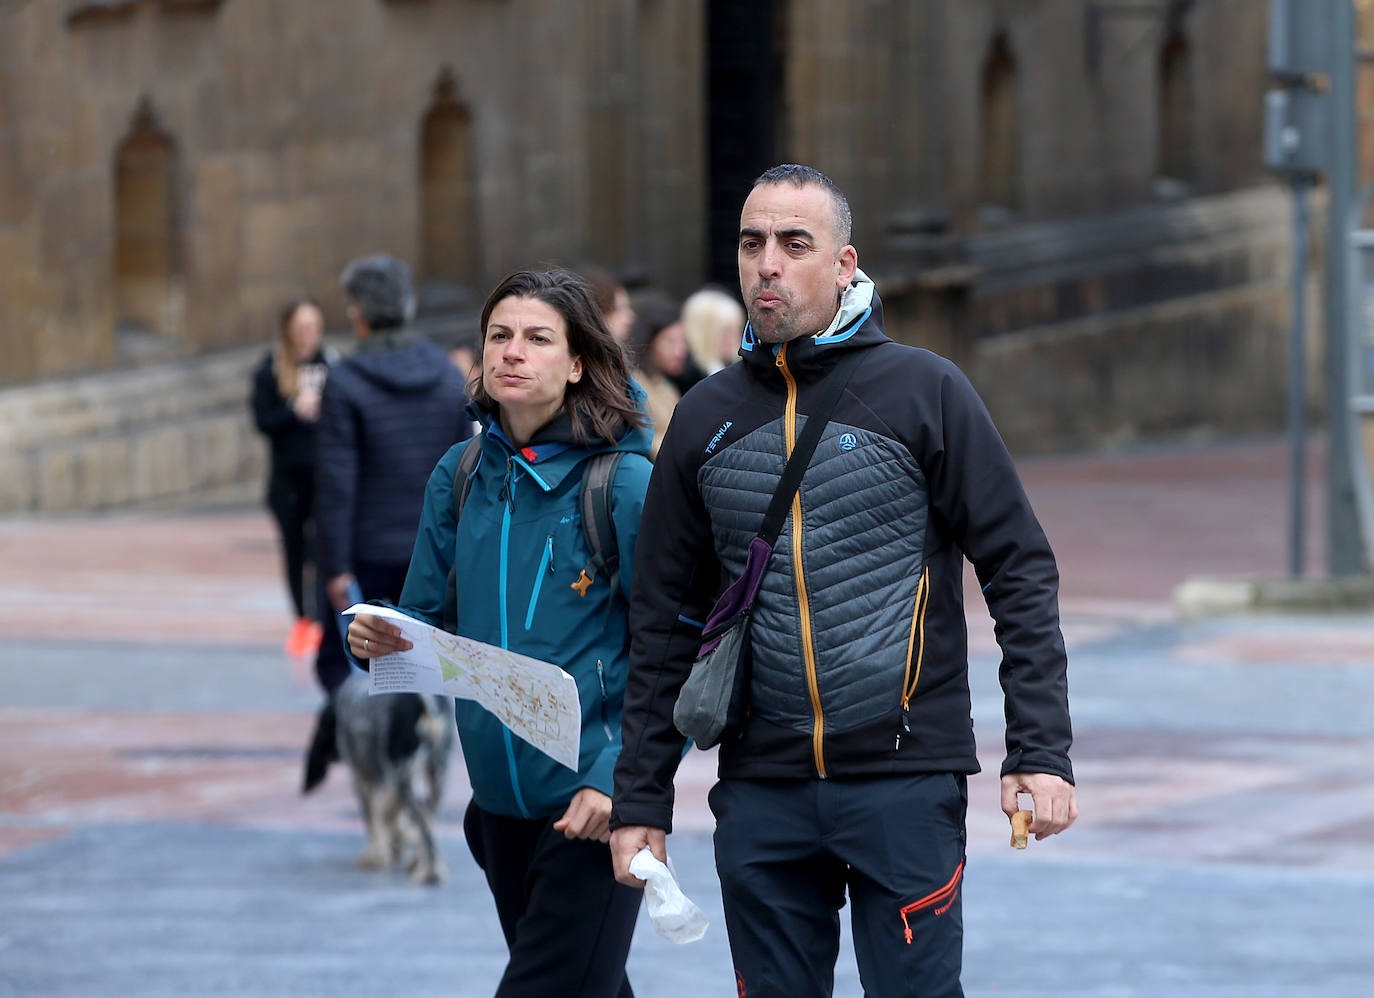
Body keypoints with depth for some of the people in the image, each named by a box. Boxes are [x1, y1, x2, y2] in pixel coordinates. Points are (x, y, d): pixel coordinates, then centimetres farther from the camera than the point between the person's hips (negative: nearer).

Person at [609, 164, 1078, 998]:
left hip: (906, 777, -3)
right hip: (761, 791, 3)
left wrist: (1041, 752, -10)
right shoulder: (708, 418, 9)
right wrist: (641, 799, 10)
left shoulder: (926, 392, -1)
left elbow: (1020, 571, -2)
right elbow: (667, 619, 14)